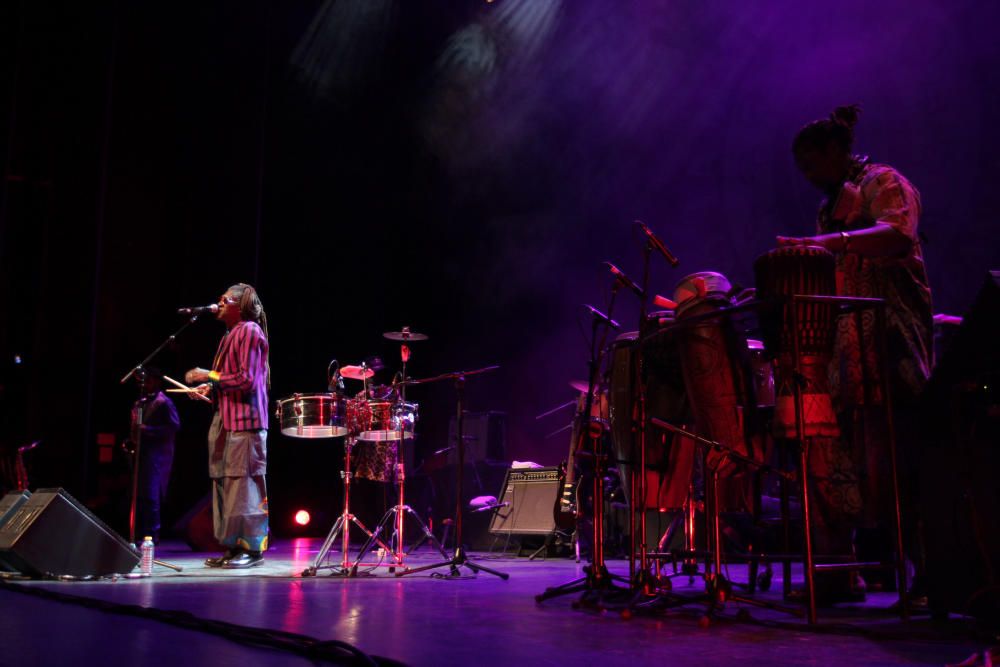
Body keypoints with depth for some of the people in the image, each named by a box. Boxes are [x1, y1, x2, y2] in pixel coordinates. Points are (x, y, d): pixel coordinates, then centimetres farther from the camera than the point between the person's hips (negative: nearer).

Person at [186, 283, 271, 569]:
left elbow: (247, 380, -17)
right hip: (226, 420, 10)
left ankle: (253, 548, -1)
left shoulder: (250, 331, -9)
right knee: (223, 485, 11)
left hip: (244, 422, -10)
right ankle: (234, 546, 17)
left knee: (244, 485, -7)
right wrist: (211, 388, 11)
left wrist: (209, 376, -12)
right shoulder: (231, 335, 20)